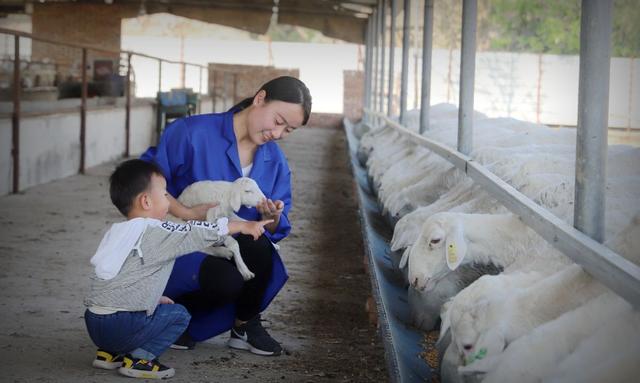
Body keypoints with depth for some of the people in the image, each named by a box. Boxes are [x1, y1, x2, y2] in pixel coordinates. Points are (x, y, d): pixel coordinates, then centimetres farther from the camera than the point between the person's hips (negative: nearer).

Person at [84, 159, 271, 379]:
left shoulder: (117, 232, 18)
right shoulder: (156, 233, -7)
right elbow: (198, 233, -4)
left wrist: (155, 299, 27)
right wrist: (242, 226, 6)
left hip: (93, 321, 8)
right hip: (119, 326, -8)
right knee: (178, 315, 7)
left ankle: (109, 353, 17)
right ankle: (138, 359, -3)